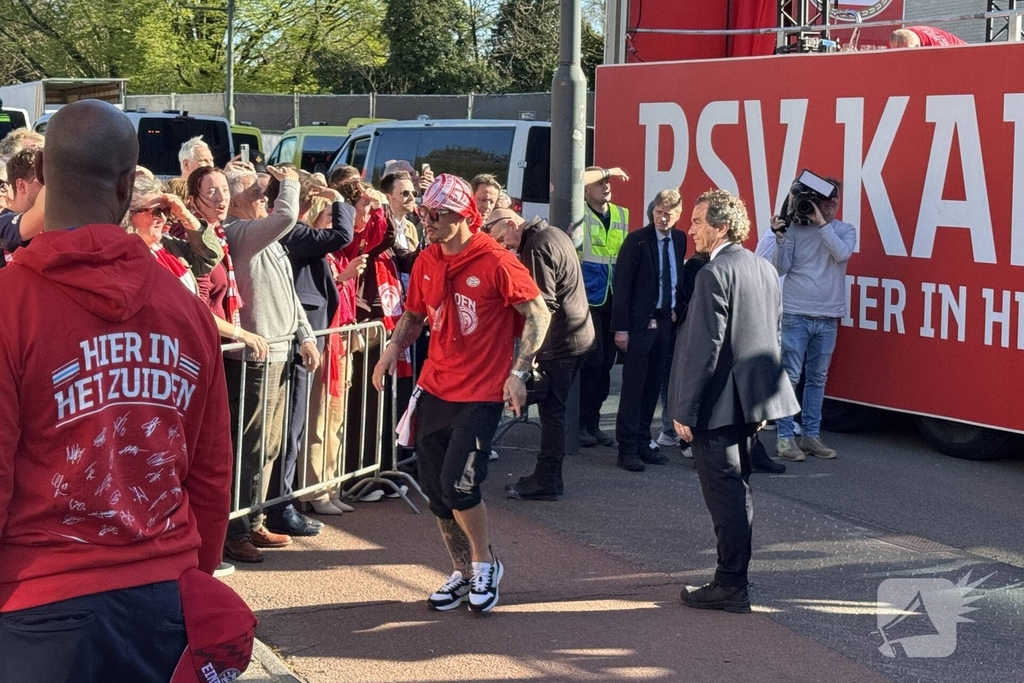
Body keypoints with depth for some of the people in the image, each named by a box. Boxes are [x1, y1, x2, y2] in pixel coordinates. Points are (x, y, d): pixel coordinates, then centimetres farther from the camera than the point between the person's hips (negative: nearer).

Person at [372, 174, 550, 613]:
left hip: (480, 395, -6)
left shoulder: (496, 263, -14)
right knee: (435, 489, 9)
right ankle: (463, 572, 27)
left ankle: (484, 565, 12)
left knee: (458, 484, -13)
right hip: (434, 390, 6)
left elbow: (538, 315, -9)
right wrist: (393, 350, 1)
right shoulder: (426, 262, 4)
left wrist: (518, 372, -15)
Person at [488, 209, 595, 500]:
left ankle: (545, 482, 1)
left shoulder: (535, 248, -17)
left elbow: (543, 305, -20)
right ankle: (551, 476, 20)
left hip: (559, 342, -10)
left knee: (551, 410, -4)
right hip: (580, 333, 10)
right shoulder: (556, 233, 13)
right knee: (555, 409, 14)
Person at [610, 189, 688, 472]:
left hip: (666, 322, 6)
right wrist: (621, 328, -15)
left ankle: (642, 442, 19)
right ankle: (627, 448, 0)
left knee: (653, 385, 11)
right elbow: (622, 286, -11)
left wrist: (678, 310, 5)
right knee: (633, 386, -3)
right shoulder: (636, 241, -10)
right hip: (640, 323, -6)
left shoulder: (679, 240, 7)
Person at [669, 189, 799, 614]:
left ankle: (731, 587, 5)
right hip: (755, 401, 9)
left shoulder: (715, 274, -17)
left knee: (725, 495, -2)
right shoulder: (765, 269, 9)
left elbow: (704, 348, -20)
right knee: (737, 491, 18)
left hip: (719, 404, -9)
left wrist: (685, 411, -16)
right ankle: (733, 578, 27)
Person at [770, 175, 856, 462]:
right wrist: (780, 238, -17)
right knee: (790, 377, -3)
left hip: (827, 317, 3)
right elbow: (781, 268, -4)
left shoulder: (846, 230, 7)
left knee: (817, 379, 10)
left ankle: (810, 435, 18)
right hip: (795, 314, -3)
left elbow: (842, 253, -14)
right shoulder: (795, 228, -1)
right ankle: (785, 437, 2)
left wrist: (822, 223, -15)